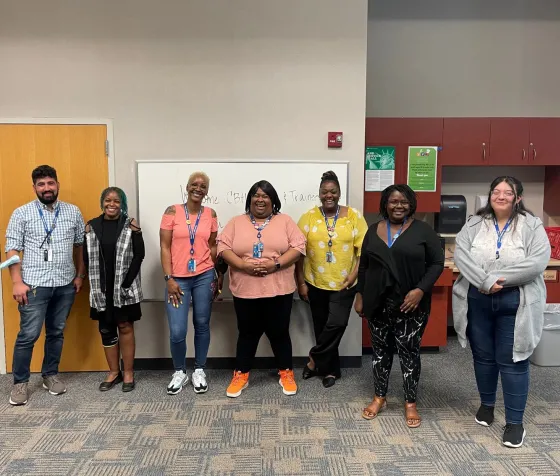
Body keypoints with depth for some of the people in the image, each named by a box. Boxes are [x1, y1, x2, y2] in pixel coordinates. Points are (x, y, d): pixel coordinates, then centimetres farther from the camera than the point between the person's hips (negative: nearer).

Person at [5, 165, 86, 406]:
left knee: (57, 332, 13)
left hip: (65, 285, 3)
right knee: (28, 335, 1)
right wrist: (17, 283, -10)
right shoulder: (22, 213, -2)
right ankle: (20, 382, 17)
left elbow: (80, 245, 10)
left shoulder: (73, 212, 5)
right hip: (34, 285, -3)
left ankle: (50, 375, 28)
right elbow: (12, 250, -4)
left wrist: (80, 275, 7)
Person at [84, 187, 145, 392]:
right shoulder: (92, 226, 4)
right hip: (101, 288, 3)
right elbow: (86, 258, 5)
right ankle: (114, 372, 25)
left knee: (125, 327, 5)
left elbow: (139, 255, -8)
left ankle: (128, 373, 17)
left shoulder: (130, 225, -4)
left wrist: (126, 282, -13)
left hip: (124, 287, -3)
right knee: (106, 330, 11)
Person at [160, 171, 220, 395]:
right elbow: (165, 247, -3)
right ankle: (179, 372, 21)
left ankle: (199, 371, 27)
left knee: (202, 325, 9)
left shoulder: (210, 214, 4)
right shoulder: (172, 211, -2)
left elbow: (212, 246, 10)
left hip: (204, 277, 2)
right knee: (177, 331, -3)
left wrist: (214, 277, 8)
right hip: (178, 278, -1)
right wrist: (169, 279, -9)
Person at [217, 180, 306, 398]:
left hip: (279, 290, 0)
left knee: (279, 332, 9)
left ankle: (286, 373, 26)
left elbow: (298, 246, -4)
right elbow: (223, 248, -2)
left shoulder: (285, 221, 4)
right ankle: (241, 375, 25)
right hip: (245, 290, 1)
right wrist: (244, 265, -17)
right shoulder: (236, 222, 6)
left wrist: (276, 264, -17)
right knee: (247, 333, 11)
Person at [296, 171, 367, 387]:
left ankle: (314, 360, 11)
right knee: (321, 327, 10)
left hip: (344, 284, -1)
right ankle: (331, 370, 27)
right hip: (316, 284, 1)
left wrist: (354, 274, -11)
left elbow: (363, 248, -2)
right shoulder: (308, 217, -1)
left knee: (336, 324, -11)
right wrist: (301, 282, -3)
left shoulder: (354, 215, -1)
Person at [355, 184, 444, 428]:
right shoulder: (373, 231, 7)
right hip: (378, 304, 3)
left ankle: (410, 403, 22)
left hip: (411, 305, -3)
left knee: (409, 353, 5)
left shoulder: (423, 230, -4)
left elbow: (437, 263, -6)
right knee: (380, 350, 13)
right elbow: (364, 266, 12)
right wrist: (360, 295, 9)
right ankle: (379, 397, 29)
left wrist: (420, 290, -17)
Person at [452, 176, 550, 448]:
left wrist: (498, 278, -22)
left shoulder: (532, 226, -3)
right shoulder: (474, 224, 2)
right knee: (483, 356, 15)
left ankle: (515, 421, 16)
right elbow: (460, 254, -10)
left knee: (512, 361, 3)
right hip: (478, 301, 3)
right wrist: (484, 282, -22)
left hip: (515, 304, -2)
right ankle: (487, 403, 37)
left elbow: (537, 262, -16)